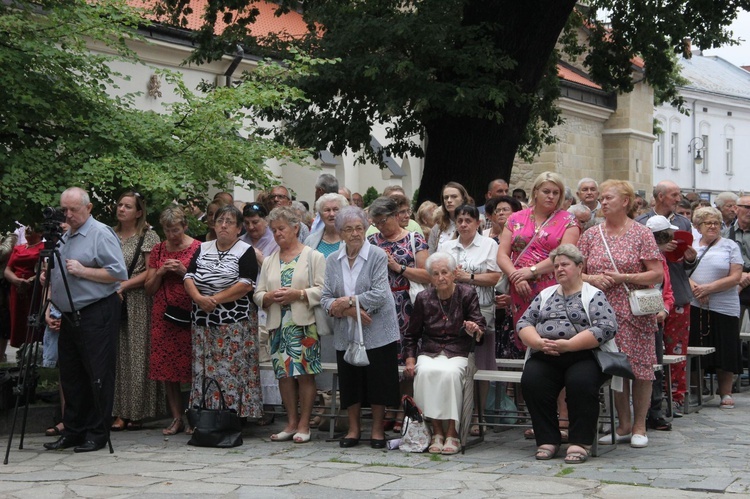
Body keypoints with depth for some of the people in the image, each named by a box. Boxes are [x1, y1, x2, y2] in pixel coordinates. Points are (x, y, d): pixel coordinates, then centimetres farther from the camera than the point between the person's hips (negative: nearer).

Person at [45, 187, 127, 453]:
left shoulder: (101, 234, -8)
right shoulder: (64, 237, 17)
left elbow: (119, 273, -16)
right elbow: (55, 277, 24)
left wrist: (83, 271, -17)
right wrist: (50, 306, 14)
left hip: (96, 315, -8)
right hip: (69, 317, 8)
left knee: (98, 377, -4)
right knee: (71, 376, 11)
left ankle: (97, 434, 3)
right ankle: (72, 431, 19)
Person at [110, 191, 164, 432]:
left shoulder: (148, 237, 0)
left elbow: (151, 272, -7)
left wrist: (122, 286, -12)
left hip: (138, 303, -5)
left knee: (136, 355, -3)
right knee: (116, 356, 1)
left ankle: (136, 412, 2)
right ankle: (120, 412, 4)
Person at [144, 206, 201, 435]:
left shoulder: (198, 248, 1)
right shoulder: (158, 250, 13)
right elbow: (149, 288, 13)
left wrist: (184, 271, -14)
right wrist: (161, 272, -5)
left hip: (189, 314, -4)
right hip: (163, 315, 4)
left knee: (190, 364, -7)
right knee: (166, 367, 2)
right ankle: (177, 418, 9)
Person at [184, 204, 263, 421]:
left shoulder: (245, 251, 0)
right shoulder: (203, 249, 14)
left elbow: (246, 285, -12)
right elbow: (189, 277, 7)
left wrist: (216, 299, -15)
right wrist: (199, 298, -12)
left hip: (235, 321, -5)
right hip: (203, 320, 5)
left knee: (231, 369, -7)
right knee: (204, 369, 4)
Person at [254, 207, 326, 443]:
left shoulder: (313, 256, 2)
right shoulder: (269, 261, 17)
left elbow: (322, 290, -7)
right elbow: (258, 295, 13)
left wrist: (297, 294, -17)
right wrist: (269, 297, -8)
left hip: (305, 323, -5)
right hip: (278, 324, 5)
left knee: (305, 373, -4)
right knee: (284, 374, 5)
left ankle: (304, 424, 3)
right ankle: (291, 423, 14)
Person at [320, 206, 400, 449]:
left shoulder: (377, 256, -6)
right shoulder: (333, 260, 7)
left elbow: (379, 294, -16)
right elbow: (326, 298, 1)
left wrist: (346, 302, -14)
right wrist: (350, 310, -16)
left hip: (377, 331, -3)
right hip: (346, 333, 4)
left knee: (377, 381, 2)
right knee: (350, 381, 8)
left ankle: (378, 429, 15)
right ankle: (354, 428, 21)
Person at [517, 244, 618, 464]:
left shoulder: (594, 295, 7)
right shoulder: (545, 295, 23)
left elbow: (607, 327, -9)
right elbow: (524, 323, 15)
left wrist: (567, 345, -17)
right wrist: (539, 342, -8)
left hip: (583, 356, -4)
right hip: (544, 358, 4)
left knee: (581, 382, -34)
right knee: (531, 381, -25)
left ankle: (580, 443, -20)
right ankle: (547, 440, -14)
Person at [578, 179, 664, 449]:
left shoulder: (641, 234, 0)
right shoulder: (591, 235, 10)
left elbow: (657, 274, -5)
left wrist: (622, 278, -13)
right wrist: (592, 279, -10)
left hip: (635, 312, -3)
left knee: (640, 366, -1)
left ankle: (639, 426, 10)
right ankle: (624, 425, 18)